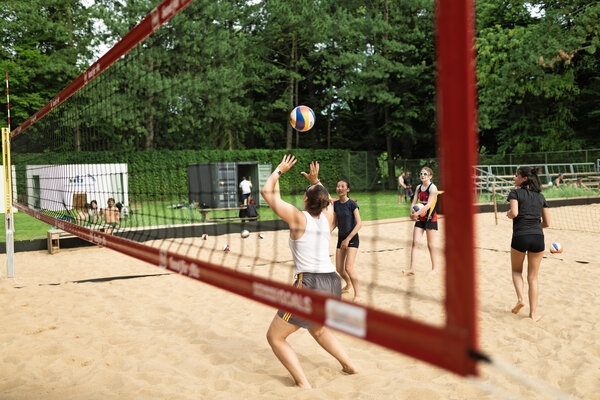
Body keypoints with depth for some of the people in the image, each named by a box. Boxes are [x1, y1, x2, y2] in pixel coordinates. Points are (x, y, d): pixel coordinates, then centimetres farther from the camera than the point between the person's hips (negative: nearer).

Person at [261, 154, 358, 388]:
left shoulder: (298, 217, -7)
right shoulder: (328, 217, 7)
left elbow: (267, 192, 3)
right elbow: (327, 199, 34)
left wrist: (280, 169, 15)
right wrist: (316, 181, 29)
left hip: (309, 285, -7)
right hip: (333, 283, 7)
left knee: (275, 337, 6)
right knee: (317, 329, 34)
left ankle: (303, 385, -2)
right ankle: (349, 366, 35)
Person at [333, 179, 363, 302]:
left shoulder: (352, 204, -13)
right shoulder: (335, 204, 4)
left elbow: (359, 223, -16)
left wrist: (348, 239, -18)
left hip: (352, 238, -6)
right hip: (341, 238, 6)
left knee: (348, 267, -17)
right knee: (339, 268, 9)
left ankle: (357, 294, -2)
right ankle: (348, 285, 39)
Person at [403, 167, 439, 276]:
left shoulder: (433, 188, -11)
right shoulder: (419, 187, 10)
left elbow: (429, 204, -20)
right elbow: (414, 202, 9)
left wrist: (417, 213, -26)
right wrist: (412, 213, -9)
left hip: (430, 219, -6)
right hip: (420, 218, 6)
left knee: (430, 245, 2)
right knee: (415, 242, -3)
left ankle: (435, 268, 17)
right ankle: (412, 269, -3)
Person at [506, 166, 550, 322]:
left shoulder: (515, 193, 0)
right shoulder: (540, 196, 13)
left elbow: (514, 213, -17)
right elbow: (547, 223, 12)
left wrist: (508, 214, 5)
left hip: (520, 237, -3)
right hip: (538, 238, 3)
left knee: (516, 270, 21)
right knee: (533, 277, 11)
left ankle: (520, 298, 1)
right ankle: (533, 313, 12)